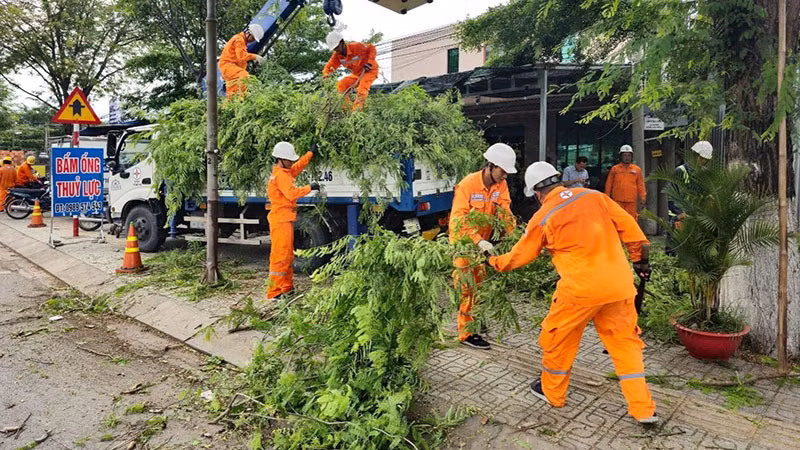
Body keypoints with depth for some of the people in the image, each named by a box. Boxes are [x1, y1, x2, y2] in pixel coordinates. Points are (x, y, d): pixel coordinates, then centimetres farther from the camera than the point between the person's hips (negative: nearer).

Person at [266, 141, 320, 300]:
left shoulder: (285, 172, 15)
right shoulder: (280, 175, -15)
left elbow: (299, 165, 31)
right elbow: (292, 193, -28)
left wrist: (311, 152, 33)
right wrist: (310, 188, -22)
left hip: (285, 220, 11)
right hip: (281, 221, -11)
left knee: (288, 255, 17)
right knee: (280, 256, -10)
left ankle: (286, 287, 27)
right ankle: (274, 292, -7)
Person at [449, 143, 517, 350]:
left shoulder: (501, 184, -6)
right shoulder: (467, 185, -25)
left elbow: (505, 211, -9)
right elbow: (458, 220, -30)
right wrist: (478, 241, -40)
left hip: (482, 240, 7)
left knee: (479, 282, 17)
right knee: (466, 287, -4)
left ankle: (474, 319, 36)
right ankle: (466, 333, 5)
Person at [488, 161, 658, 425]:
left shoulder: (542, 218, -4)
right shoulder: (594, 196, 5)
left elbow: (520, 256, 7)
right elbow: (629, 227, 7)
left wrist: (495, 262, 25)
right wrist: (640, 259, 18)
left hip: (581, 288, -4)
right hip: (619, 284, 5)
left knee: (558, 339, 16)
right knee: (624, 342, 16)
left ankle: (552, 393, 34)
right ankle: (643, 409, 18)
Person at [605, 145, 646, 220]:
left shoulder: (637, 169, 9)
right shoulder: (614, 169, 6)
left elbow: (640, 185, 10)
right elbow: (609, 184, 9)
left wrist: (642, 198, 5)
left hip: (631, 201, 1)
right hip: (617, 200, -1)